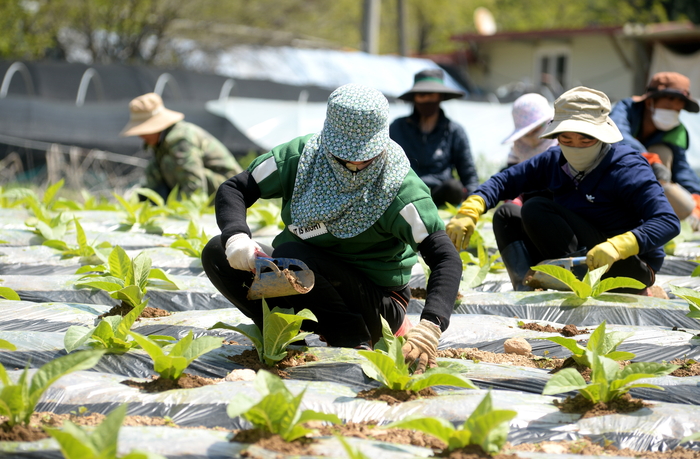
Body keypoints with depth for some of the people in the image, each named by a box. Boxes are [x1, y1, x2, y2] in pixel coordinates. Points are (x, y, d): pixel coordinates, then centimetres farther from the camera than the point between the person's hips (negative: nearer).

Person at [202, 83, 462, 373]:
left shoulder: (399, 189, -22)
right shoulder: (300, 157, -10)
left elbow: (446, 259, -28)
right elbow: (234, 189, -3)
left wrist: (429, 328, -45)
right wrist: (236, 238, -26)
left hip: (374, 301, -5)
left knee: (289, 254, -32)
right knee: (217, 254, -13)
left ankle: (354, 341, -16)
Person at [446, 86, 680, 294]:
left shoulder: (628, 170, -18)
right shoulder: (555, 161, 2)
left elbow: (669, 222, -28)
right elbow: (504, 181, 4)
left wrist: (617, 246, -43)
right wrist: (469, 210, -16)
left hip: (630, 267, -8)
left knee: (536, 209, -19)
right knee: (506, 216, 0)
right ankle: (525, 290, -19)